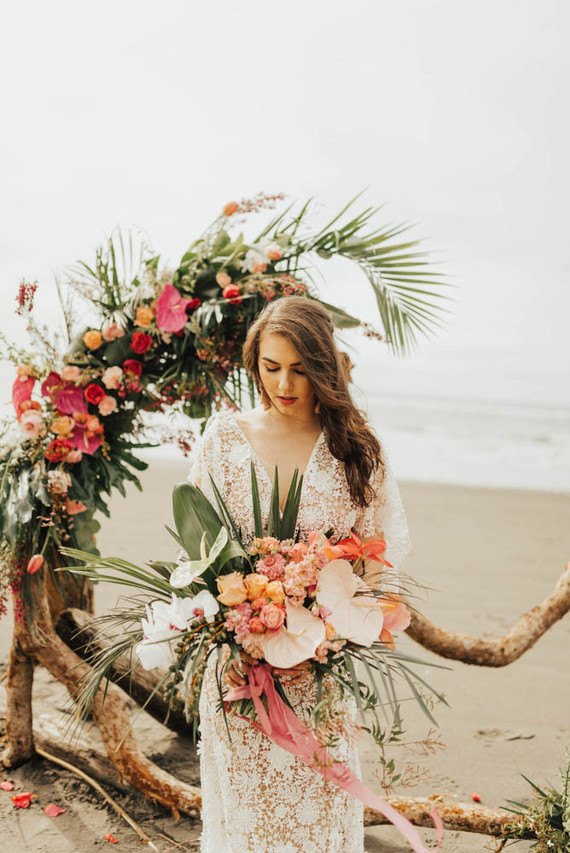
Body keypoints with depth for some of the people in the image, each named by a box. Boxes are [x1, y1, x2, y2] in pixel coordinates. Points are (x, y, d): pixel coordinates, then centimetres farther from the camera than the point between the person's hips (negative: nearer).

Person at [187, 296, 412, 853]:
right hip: (238, 659, 1)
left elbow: (385, 548, 4)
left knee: (318, 806, 8)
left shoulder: (355, 448, 0)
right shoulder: (224, 436, 2)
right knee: (244, 807, 9)